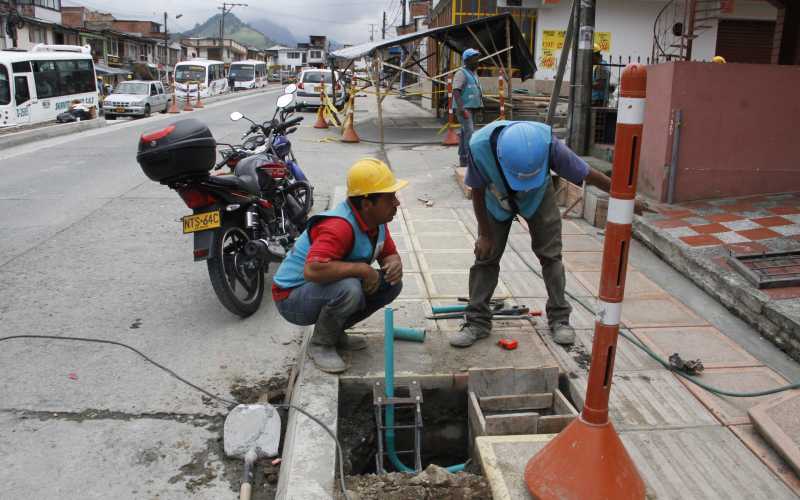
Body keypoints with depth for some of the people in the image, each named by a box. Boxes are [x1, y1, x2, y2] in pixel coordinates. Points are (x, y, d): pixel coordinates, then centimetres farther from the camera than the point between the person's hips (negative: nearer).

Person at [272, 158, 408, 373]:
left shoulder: (377, 220, -3)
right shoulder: (339, 226, -32)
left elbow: (390, 254, 12)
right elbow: (312, 270, -44)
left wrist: (395, 265, -14)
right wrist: (362, 269, -33)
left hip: (332, 289, 9)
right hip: (293, 295, -9)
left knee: (393, 283, -1)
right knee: (348, 289, -37)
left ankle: (335, 330, 12)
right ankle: (321, 344, -8)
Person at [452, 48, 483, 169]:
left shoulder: (473, 74, 18)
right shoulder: (461, 73, -11)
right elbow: (456, 92, -22)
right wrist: (461, 108, -31)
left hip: (470, 109, 9)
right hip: (463, 109, -9)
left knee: (465, 134, 10)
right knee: (470, 133, -18)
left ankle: (463, 161, 14)